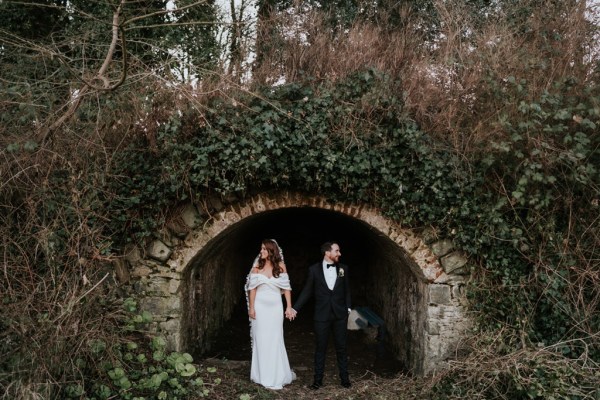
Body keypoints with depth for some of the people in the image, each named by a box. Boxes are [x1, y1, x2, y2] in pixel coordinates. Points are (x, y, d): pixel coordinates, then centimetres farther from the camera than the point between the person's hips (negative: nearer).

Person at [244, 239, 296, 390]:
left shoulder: (280, 266, -1)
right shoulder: (257, 266, -1)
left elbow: (286, 287, 1)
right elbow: (252, 288, -1)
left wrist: (289, 307, -3)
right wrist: (251, 307, -5)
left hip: (275, 306, 0)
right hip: (260, 306, 0)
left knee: (275, 340, 4)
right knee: (261, 340, 6)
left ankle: (276, 376, 17)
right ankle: (263, 375, 18)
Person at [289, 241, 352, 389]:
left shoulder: (343, 268, 2)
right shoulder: (314, 269, -4)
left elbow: (347, 290, 8)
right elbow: (307, 291, 1)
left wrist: (348, 308, 2)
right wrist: (295, 308, -3)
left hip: (340, 315, 1)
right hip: (322, 315, -1)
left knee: (341, 347, 9)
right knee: (320, 348, 8)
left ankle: (344, 377, 22)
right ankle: (318, 379, 19)